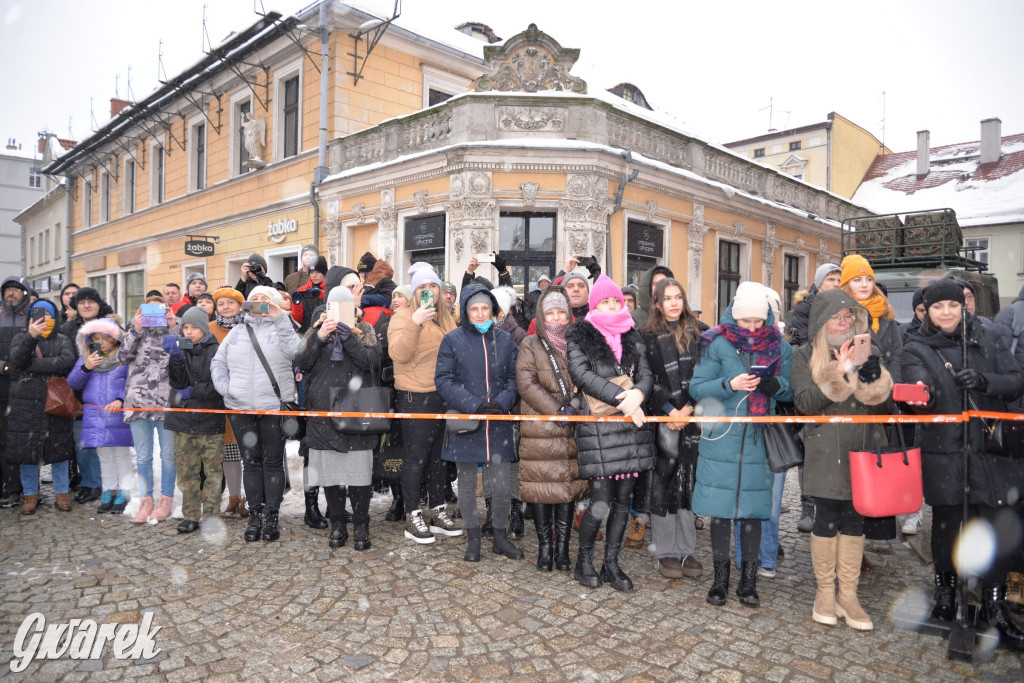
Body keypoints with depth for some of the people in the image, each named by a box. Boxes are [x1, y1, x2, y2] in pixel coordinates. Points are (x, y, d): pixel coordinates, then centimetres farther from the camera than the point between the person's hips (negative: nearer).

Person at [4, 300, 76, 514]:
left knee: (59, 448, 4)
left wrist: (33, 364, -14)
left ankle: (61, 493, 15)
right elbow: (15, 361, -11)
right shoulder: (21, 338, 10)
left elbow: (67, 361, -13)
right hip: (25, 403, 1)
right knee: (26, 448, 3)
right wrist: (31, 336, -23)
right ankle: (30, 494, 17)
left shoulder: (62, 341, 8)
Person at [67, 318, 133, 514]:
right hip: (94, 415, 4)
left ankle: (123, 493, 12)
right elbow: (73, 383, 7)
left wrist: (120, 399, -19)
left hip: (118, 415, -4)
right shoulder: (85, 358, 11)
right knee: (104, 456, 12)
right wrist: (85, 367, -8)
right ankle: (108, 491, 22)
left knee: (121, 455, 3)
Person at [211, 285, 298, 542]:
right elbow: (218, 362, 17)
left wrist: (279, 319, -19)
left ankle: (271, 516, 10)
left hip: (275, 406, -3)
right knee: (251, 462, 8)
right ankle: (254, 515, 17)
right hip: (240, 408, 3)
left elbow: (294, 351, -15)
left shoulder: (281, 328, 5)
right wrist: (224, 387, 0)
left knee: (273, 462, 2)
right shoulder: (236, 331, 16)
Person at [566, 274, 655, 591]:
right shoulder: (579, 336, 3)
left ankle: (611, 562, 21)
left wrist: (638, 393, -14)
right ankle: (584, 559, 16)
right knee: (601, 501, -6)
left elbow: (646, 374, 10)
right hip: (597, 427, -5)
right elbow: (581, 374, -10)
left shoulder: (632, 337, 17)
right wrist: (621, 398, -19)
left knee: (623, 499, 7)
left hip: (631, 423, 5)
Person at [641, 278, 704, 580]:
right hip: (662, 420, -2)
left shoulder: (698, 333, 9)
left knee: (688, 482, 5)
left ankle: (686, 550, 16)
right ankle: (665, 553, 12)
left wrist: (688, 408, -8)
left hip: (693, 419, 2)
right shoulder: (648, 337, 3)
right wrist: (669, 411, -11)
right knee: (663, 484, 1)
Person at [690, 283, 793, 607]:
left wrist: (777, 385, -11)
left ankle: (748, 580, 21)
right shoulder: (717, 343, -1)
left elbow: (791, 389, 11)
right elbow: (697, 389, -3)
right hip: (721, 438, -2)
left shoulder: (779, 346, 7)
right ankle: (720, 578, 19)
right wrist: (730, 384, -19)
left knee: (753, 508, 6)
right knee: (720, 508, 4)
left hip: (759, 439, 2)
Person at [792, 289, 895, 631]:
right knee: (826, 520, 1)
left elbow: (885, 406, 7)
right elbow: (805, 402, -11)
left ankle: (848, 595, 19)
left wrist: (872, 377, -13)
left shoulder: (867, 352, 10)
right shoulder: (805, 356, 1)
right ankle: (825, 593, 17)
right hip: (825, 452, -3)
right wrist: (841, 373, -20)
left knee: (855, 521, 8)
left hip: (862, 451, 3)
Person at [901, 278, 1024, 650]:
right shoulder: (916, 348, -1)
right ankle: (945, 595, 34)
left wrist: (984, 380, -19)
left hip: (991, 449, 1)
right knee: (946, 525, 12)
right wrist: (920, 396, -41)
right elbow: (918, 384, -18)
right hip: (942, 452, -1)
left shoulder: (989, 338, 5)